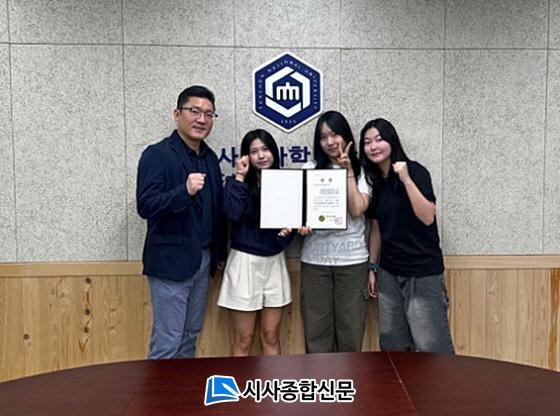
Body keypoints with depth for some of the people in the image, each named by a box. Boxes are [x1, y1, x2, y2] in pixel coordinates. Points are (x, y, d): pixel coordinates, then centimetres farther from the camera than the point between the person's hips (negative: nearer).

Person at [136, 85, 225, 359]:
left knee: (190, 337, 15)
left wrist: (219, 253, 16)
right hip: (171, 261, -7)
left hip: (204, 259, 7)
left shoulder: (210, 158, 11)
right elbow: (145, 206, -18)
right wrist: (184, 191, -32)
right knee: (167, 341, -1)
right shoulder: (157, 155, -9)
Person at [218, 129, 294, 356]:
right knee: (243, 339, 4)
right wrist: (239, 177, -17)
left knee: (271, 336, 11)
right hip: (245, 262, -3)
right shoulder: (237, 182, -4)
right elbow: (232, 213, -24)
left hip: (274, 262, 3)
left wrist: (289, 230, -10)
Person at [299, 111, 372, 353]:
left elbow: (357, 210, -9)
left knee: (350, 328, 5)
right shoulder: (310, 169, 7)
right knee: (316, 329, 5)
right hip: (315, 259, 1)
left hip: (352, 259, -1)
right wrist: (301, 223, -14)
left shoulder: (362, 171, 4)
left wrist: (348, 172, -9)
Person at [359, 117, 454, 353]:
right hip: (389, 272, 6)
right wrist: (372, 267, 12)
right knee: (392, 343, 11)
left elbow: (427, 217, -19)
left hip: (422, 272, -6)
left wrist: (406, 179, -22)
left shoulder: (415, 171, -8)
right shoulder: (374, 181, 8)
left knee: (430, 345, -4)